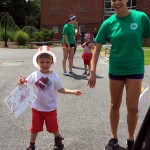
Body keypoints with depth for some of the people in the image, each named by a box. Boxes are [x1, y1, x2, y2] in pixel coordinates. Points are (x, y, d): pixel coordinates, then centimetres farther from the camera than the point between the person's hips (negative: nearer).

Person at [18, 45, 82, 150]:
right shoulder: (34, 75, -11)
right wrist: (22, 82, -22)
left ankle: (58, 140, 45)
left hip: (50, 108, -1)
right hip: (37, 107, 1)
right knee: (35, 128, 13)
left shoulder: (54, 77, -14)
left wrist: (73, 92, -14)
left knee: (53, 127, 16)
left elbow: (61, 89, -6)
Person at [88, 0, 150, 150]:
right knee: (114, 105, 13)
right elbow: (97, 48, -2)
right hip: (115, 69, 1)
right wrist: (92, 72, -6)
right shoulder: (108, 23, -5)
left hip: (135, 69, -1)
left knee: (133, 107, 3)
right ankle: (114, 138, 31)